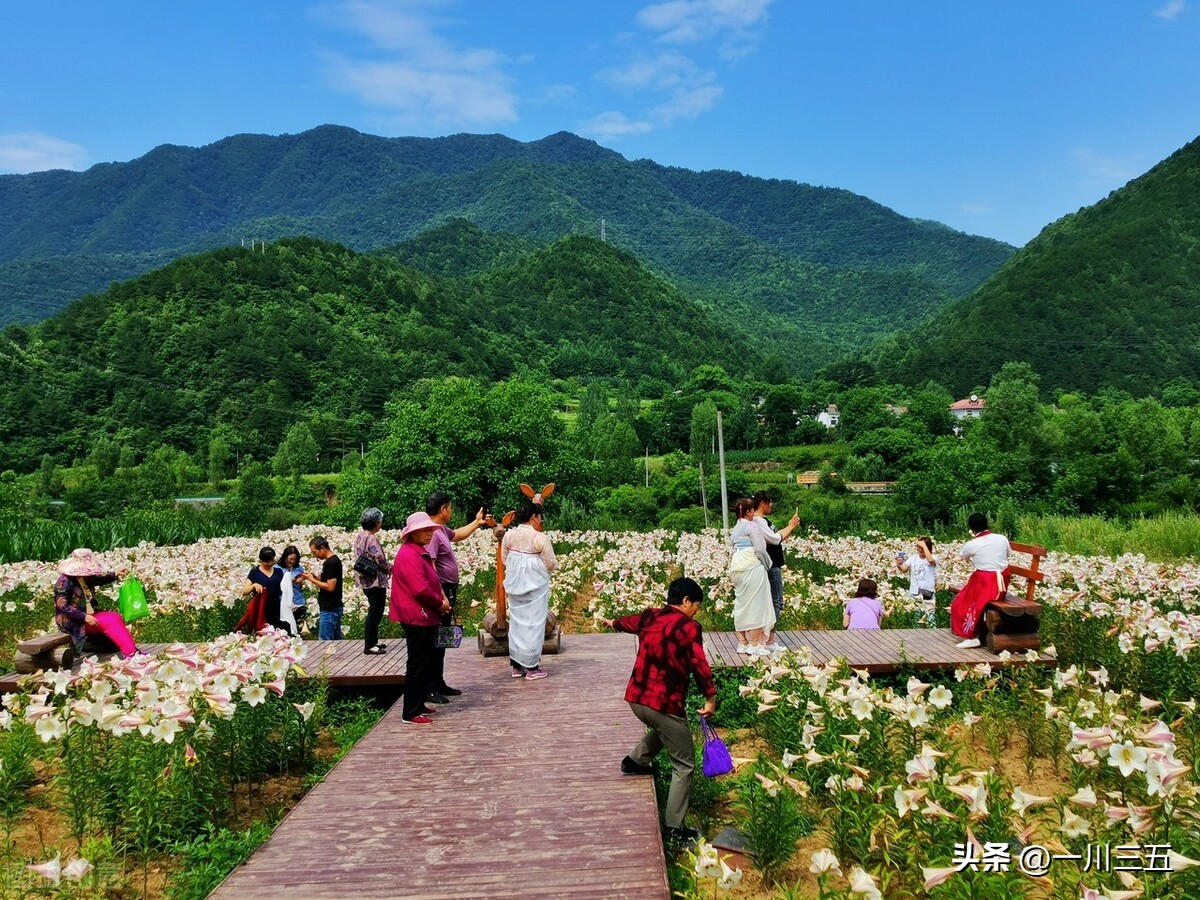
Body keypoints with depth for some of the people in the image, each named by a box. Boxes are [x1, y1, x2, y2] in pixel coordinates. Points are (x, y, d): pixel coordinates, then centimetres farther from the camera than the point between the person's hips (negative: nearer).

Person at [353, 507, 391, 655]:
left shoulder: (359, 536, 7)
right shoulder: (371, 539, -21)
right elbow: (380, 560, -23)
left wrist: (386, 565, 10)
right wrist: (390, 568, -2)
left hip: (365, 580, 10)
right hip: (376, 581, -9)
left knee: (374, 612, 19)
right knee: (375, 613, -1)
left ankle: (372, 642, 26)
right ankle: (369, 646, 4)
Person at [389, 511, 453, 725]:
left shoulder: (420, 552, 15)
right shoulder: (409, 555, -18)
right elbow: (420, 589, -24)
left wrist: (441, 599, 6)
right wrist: (440, 603, -10)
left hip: (425, 616, 10)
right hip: (417, 617, -10)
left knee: (426, 663, 17)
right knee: (418, 665, -3)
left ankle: (419, 705, 28)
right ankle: (411, 712, 5)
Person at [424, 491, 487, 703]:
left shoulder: (442, 529, 11)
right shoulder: (432, 533, -20)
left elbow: (458, 535, 35)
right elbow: (429, 568, -27)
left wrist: (477, 522, 38)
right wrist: (441, 596, -30)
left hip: (447, 591, 11)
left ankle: (439, 683, 25)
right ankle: (429, 688, 0)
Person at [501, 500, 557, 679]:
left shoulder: (508, 535, -2)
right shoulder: (540, 538, -18)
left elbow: (504, 559, 8)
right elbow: (551, 564, -11)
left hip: (515, 585, 5)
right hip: (535, 585, -5)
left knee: (516, 622, 15)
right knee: (533, 624, 4)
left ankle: (516, 665, 21)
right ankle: (531, 667, 10)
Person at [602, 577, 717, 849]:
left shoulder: (649, 617, 8)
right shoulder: (689, 627, -12)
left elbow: (630, 622, 30)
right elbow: (700, 666, -19)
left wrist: (613, 623, 52)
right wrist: (711, 698, -8)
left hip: (635, 699, 8)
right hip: (664, 704, -8)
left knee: (664, 728, 39)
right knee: (684, 765, 5)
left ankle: (635, 761, 49)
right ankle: (674, 827, 7)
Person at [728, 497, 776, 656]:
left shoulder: (735, 528, 17)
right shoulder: (751, 526, -8)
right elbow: (760, 549, -12)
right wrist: (767, 564, 4)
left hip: (737, 567, 8)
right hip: (752, 567, -8)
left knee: (741, 605, 11)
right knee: (754, 605, -3)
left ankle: (742, 642, 15)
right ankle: (754, 644, -1)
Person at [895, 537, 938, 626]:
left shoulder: (934, 558, -5)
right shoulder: (912, 559, 2)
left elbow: (930, 560, -28)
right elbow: (904, 569, -10)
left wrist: (924, 545, -22)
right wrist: (899, 565, -33)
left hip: (928, 594, -2)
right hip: (914, 594, 3)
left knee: (930, 619, -2)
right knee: (915, 621, 11)